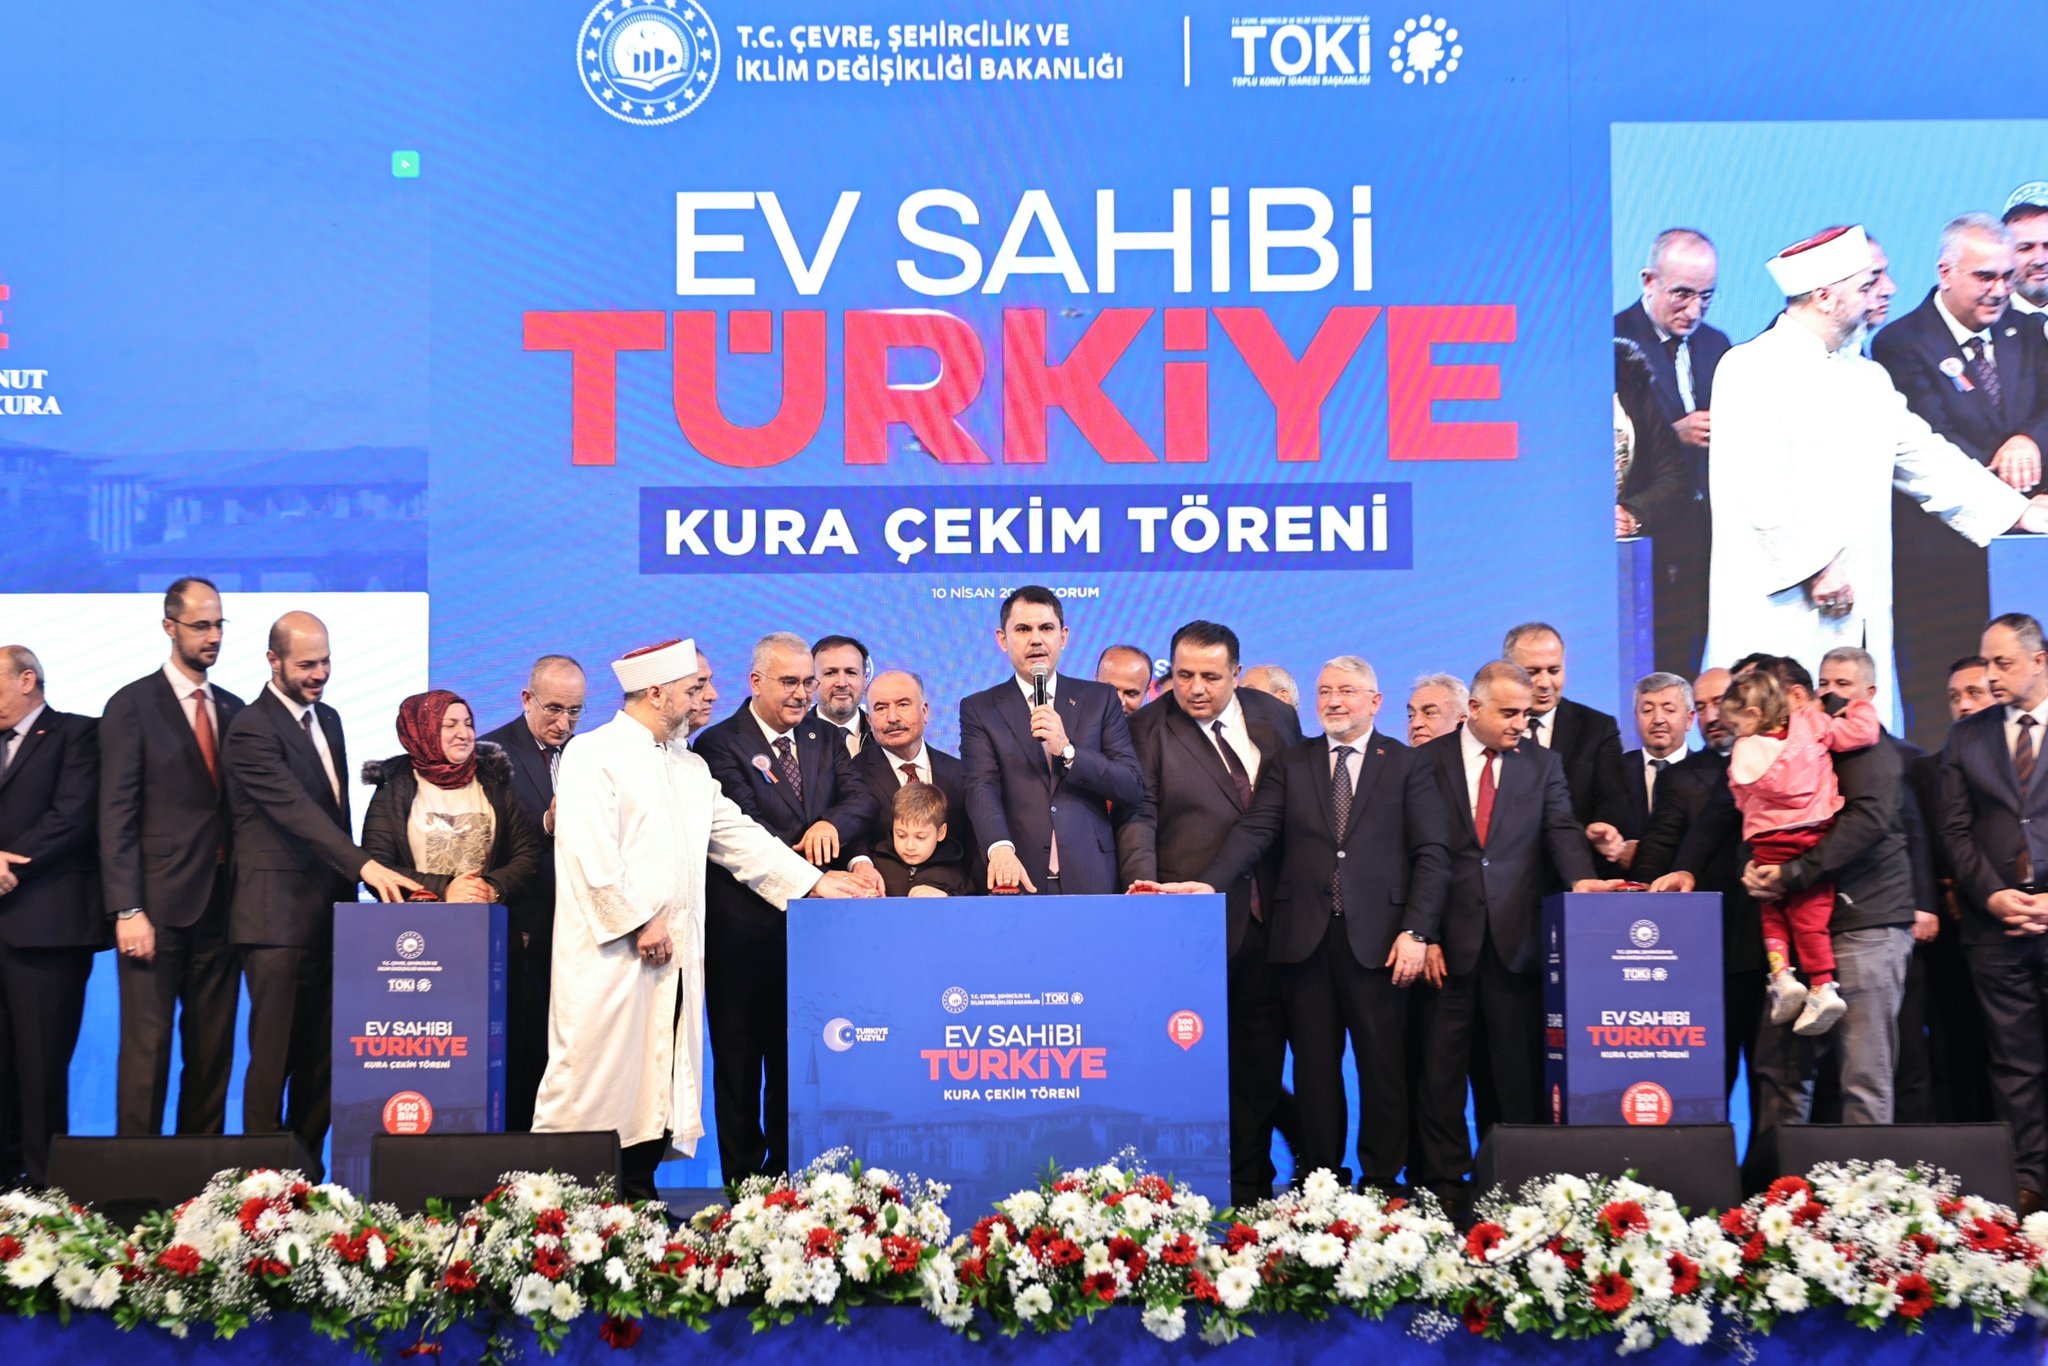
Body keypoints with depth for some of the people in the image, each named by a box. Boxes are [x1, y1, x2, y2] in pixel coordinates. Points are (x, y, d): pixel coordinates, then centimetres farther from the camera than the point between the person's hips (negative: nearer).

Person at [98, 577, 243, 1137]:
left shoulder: (233, 709, 14)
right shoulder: (132, 705, -2)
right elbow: (116, 817, -6)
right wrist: (127, 911, -13)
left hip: (219, 907, 5)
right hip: (157, 909, -5)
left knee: (212, 1053, 7)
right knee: (147, 1049, -4)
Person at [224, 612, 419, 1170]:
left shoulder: (327, 719, 16)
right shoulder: (252, 730, -11)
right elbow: (296, 809, -22)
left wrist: (350, 893, 15)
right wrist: (365, 866, -31)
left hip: (330, 913, 8)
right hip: (278, 915, -8)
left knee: (321, 1058, 8)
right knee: (274, 1057, -4)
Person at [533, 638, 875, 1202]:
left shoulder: (690, 767, 20)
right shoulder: (593, 754, -5)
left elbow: (738, 836, 20)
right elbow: (591, 851, -15)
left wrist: (814, 881, 13)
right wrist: (639, 921, -15)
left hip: (673, 954, 7)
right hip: (610, 953, -7)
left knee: (661, 1077, 6)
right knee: (594, 1081, -7)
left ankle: (639, 1189, 13)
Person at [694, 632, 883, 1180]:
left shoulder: (827, 739, 13)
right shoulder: (719, 744, -7)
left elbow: (863, 800, 4)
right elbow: (747, 831, -15)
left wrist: (833, 823, -20)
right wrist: (844, 864, -21)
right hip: (744, 927, -5)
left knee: (798, 1058, 10)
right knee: (740, 1058, 4)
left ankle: (788, 1173, 18)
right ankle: (742, 1178, 12)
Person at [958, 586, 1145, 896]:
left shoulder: (1100, 699, 8)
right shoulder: (979, 710, 5)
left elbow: (1134, 790, 1)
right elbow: (982, 789, -9)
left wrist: (1067, 750, -13)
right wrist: (1000, 847, -28)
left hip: (1091, 880, 1)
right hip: (1019, 881, -1)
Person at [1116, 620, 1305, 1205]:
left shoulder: (1277, 717, 10)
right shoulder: (1148, 729, -2)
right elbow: (1138, 815, -10)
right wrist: (1144, 884, -25)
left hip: (1269, 913, 4)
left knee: (1261, 1052, 10)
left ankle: (1251, 1178, 21)